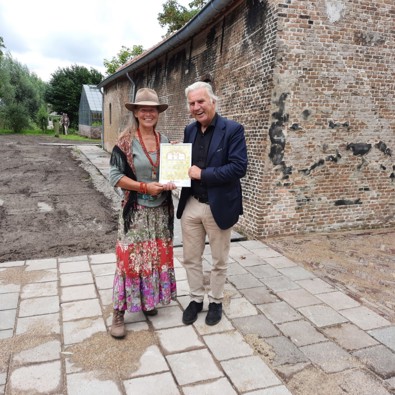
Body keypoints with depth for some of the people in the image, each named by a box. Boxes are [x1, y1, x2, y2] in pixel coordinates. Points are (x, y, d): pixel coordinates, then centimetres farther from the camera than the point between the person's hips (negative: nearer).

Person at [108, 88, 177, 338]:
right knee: (130, 259, -2)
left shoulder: (165, 141, 5)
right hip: (135, 211, -4)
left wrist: (171, 183, -8)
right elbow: (115, 176, -10)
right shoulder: (125, 142, -8)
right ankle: (119, 312, 11)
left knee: (158, 257, 12)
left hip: (161, 210, 5)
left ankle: (149, 300, 31)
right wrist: (145, 187, -19)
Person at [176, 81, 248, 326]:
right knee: (191, 258, 15)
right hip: (191, 205, 5)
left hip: (219, 206, -5)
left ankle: (216, 302, 33)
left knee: (219, 260, 13)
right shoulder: (190, 130, 8)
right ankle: (196, 299, 35)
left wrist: (202, 174, -20)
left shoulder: (233, 130, -11)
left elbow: (239, 167, -19)